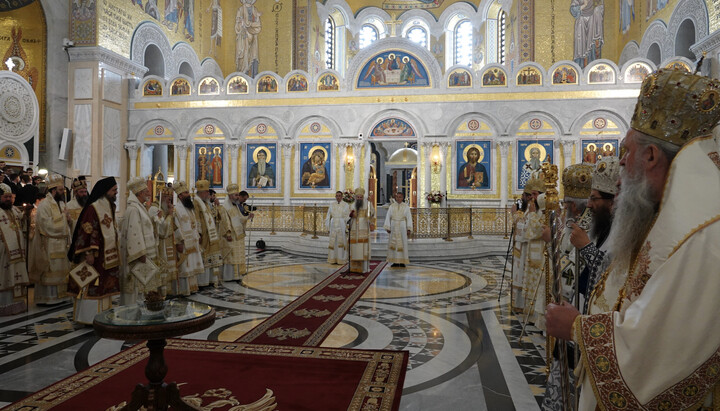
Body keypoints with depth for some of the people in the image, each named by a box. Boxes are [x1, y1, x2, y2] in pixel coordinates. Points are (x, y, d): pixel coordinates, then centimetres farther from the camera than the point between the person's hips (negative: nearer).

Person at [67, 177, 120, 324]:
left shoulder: (110, 207, 14)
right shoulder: (93, 208, -14)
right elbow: (87, 232, -19)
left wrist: (115, 253, 21)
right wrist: (89, 253, -23)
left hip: (107, 256, 9)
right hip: (95, 257, -9)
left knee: (104, 286, 13)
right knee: (92, 286, -2)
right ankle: (89, 317, 5)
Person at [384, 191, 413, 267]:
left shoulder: (406, 207, 1)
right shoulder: (392, 206, 5)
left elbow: (409, 218, -2)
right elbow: (388, 217, 2)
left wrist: (409, 229, -9)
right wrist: (387, 228, -7)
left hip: (402, 227, -2)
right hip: (393, 227, 2)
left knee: (402, 244, -1)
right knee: (393, 244, 1)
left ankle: (402, 261, 5)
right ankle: (395, 262, 6)